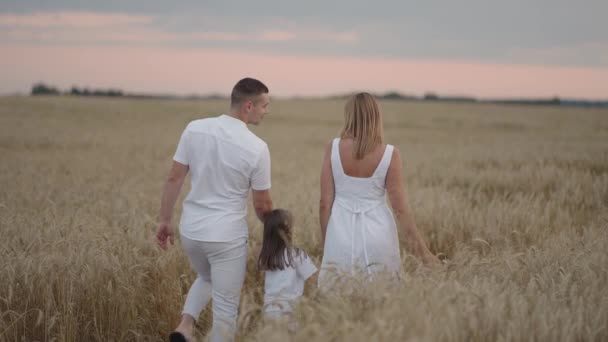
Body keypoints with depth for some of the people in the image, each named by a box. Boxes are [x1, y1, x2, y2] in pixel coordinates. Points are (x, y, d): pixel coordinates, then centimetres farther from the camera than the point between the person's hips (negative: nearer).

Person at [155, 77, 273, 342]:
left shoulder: (195, 129, -5)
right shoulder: (257, 147, -14)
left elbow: (174, 178, -1)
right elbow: (262, 205, -4)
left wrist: (164, 220, 10)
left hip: (191, 230, 5)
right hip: (227, 236, -5)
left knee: (206, 279, 32)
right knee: (226, 307, 9)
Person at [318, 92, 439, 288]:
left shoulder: (334, 148, -6)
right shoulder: (389, 154, -8)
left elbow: (325, 203, -3)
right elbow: (400, 208, -6)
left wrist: (325, 243, 10)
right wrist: (423, 250, 1)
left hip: (342, 233, 1)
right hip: (377, 234, 0)